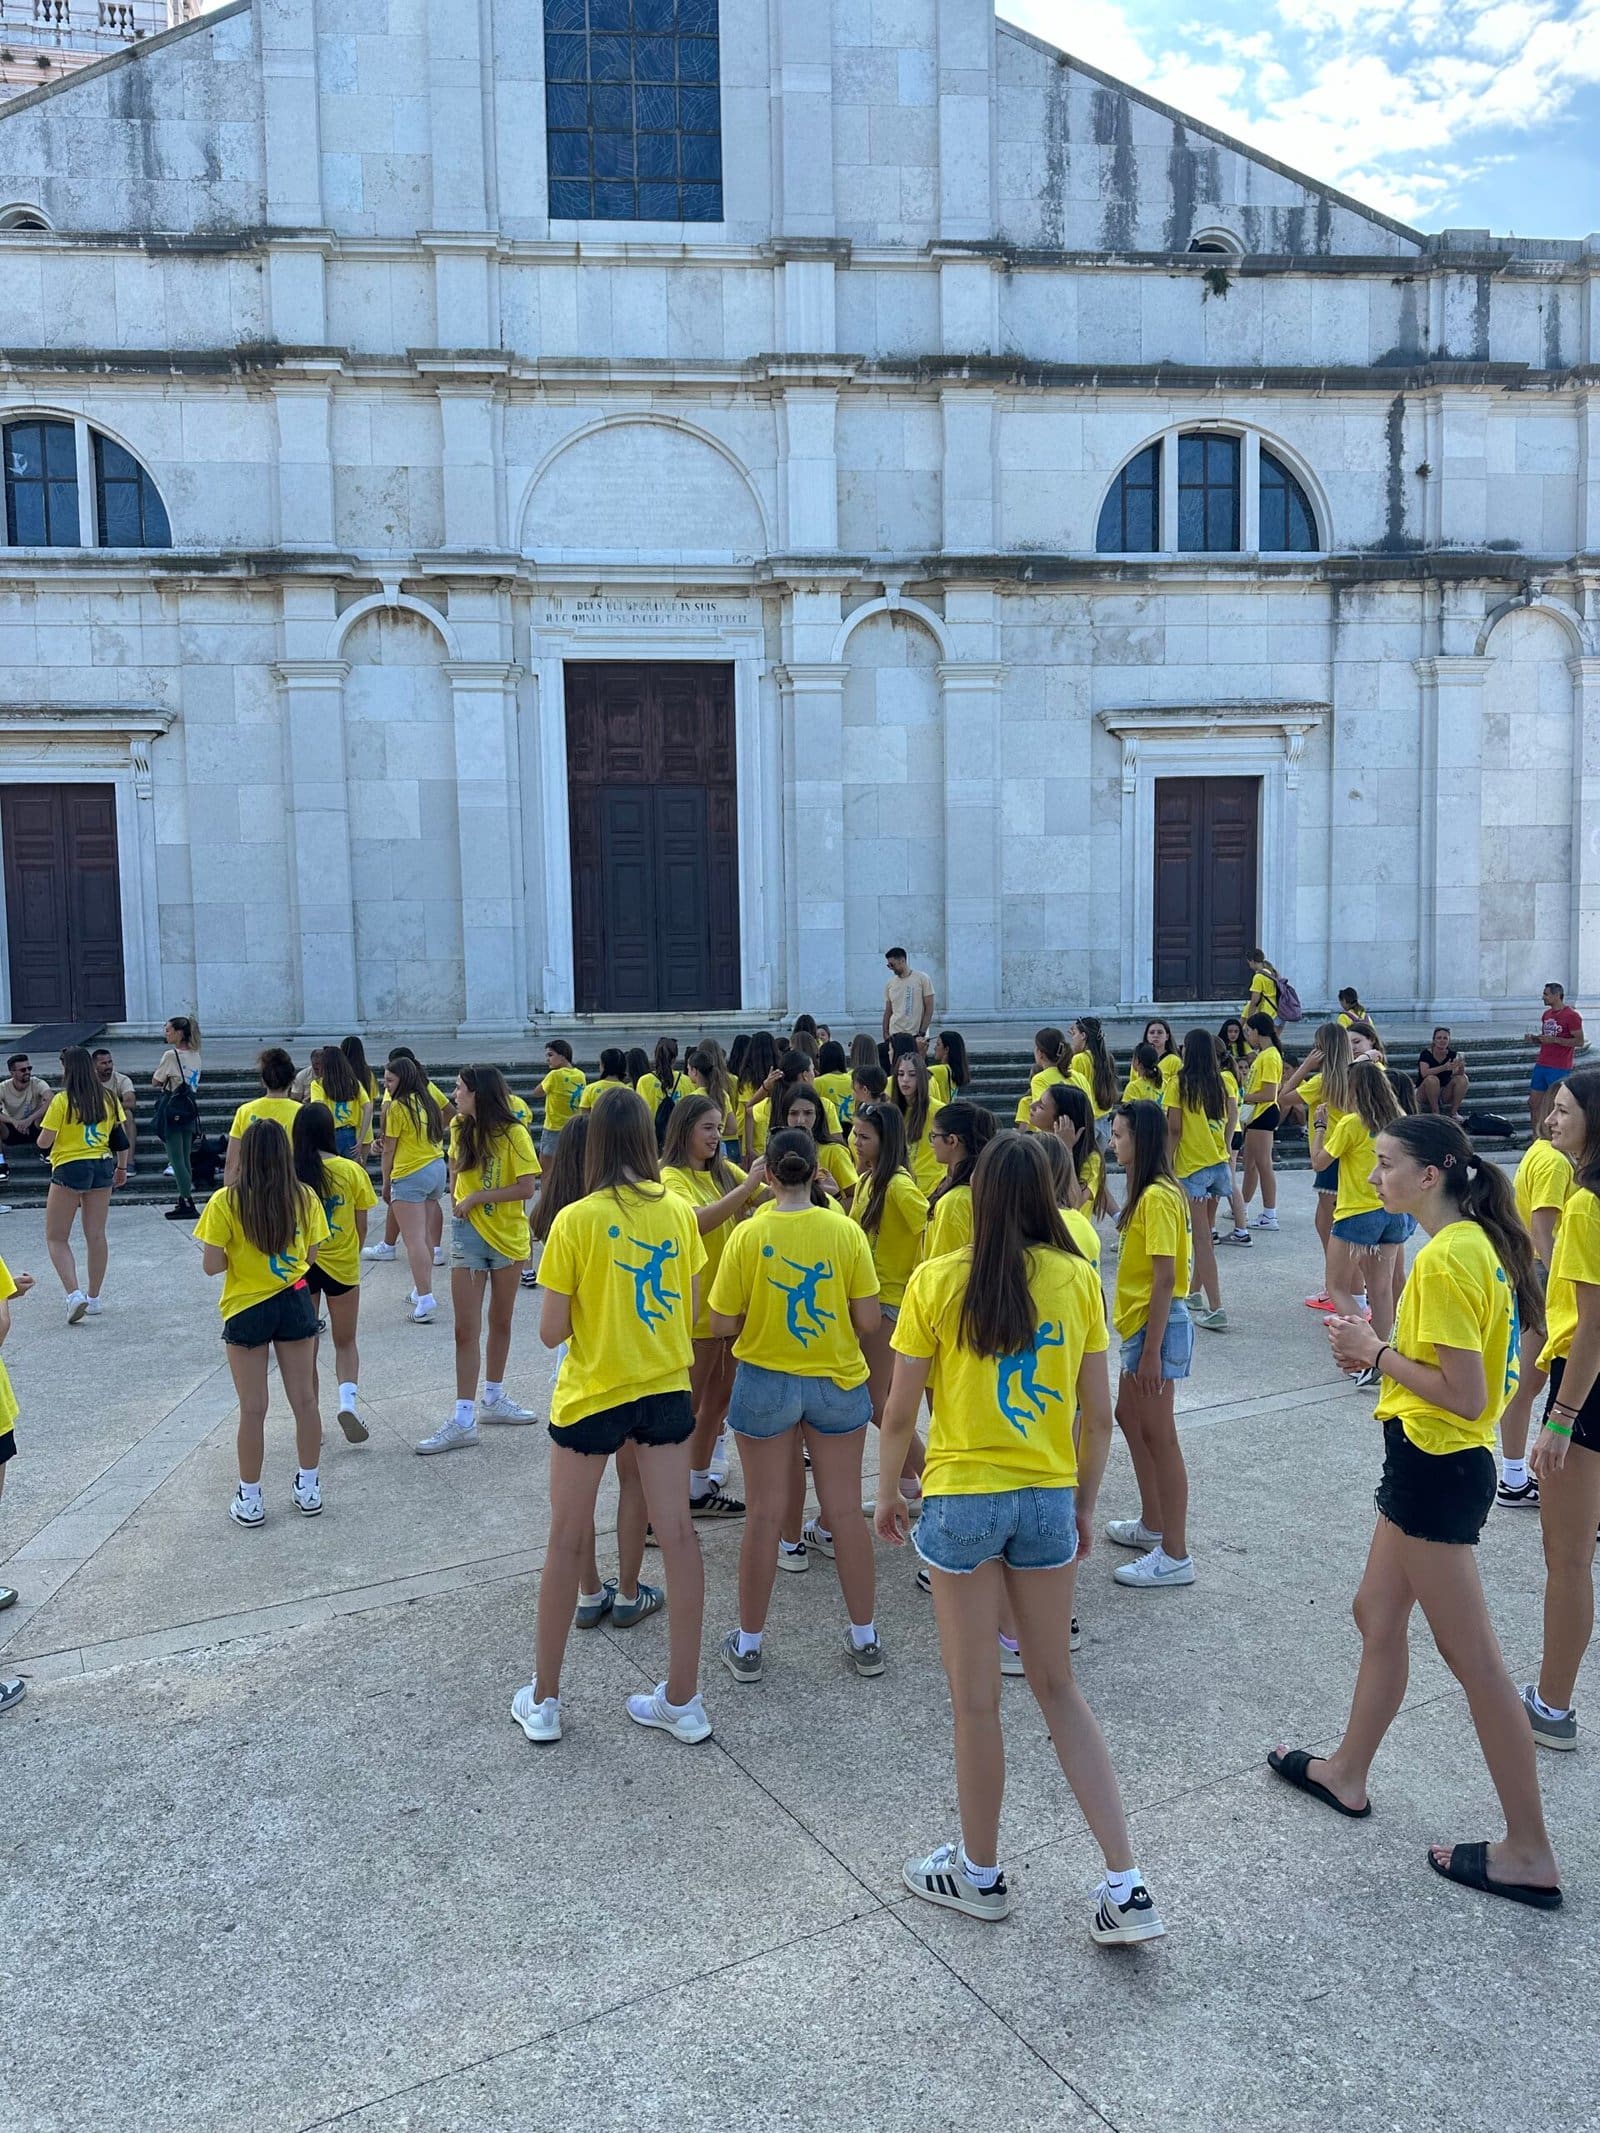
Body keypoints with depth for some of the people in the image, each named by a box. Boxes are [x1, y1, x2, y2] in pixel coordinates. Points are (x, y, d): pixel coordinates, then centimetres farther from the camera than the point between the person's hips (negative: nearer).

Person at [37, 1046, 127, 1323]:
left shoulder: (62, 1100, -13)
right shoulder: (108, 1097, 2)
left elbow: (44, 1142, -12)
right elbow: (121, 1137, 6)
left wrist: (41, 1134, 11)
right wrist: (122, 1168, 18)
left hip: (69, 1169, -5)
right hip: (102, 1167, 5)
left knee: (56, 1238, 5)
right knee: (96, 1235, 12)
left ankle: (74, 1295, -10)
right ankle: (94, 1298, 19)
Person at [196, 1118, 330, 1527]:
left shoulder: (226, 1201, -15)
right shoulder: (304, 1197, -7)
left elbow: (212, 1265, -13)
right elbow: (310, 1255, 1)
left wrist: (239, 1256, 6)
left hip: (246, 1310, -2)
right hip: (295, 1304, 2)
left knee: (253, 1409, 8)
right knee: (304, 1400, 13)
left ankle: (249, 1499, 18)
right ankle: (309, 1488, 24)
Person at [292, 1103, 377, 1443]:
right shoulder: (351, 1170, -9)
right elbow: (361, 1226, -3)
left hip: (299, 1266, 0)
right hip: (342, 1266, 0)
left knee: (306, 1347, 15)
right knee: (345, 1343, 17)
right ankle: (349, 1398, -6)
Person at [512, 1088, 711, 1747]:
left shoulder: (575, 1221, -16)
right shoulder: (679, 1211, -4)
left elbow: (551, 1332, -12)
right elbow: (690, 1314, 3)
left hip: (592, 1394, -3)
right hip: (667, 1389, 3)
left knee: (567, 1543, 12)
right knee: (676, 1535, 10)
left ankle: (543, 1699, 24)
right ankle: (683, 1699, 19)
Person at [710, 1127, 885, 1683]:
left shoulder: (748, 1235, -13)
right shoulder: (845, 1231, -10)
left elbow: (723, 1324, -9)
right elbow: (868, 1320, -8)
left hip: (765, 1382, -1)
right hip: (838, 1382, 1)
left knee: (765, 1515, 10)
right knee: (845, 1511, 12)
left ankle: (748, 1645, 22)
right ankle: (865, 1639, 25)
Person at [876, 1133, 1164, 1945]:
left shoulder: (936, 1281, -11)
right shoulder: (1078, 1279, -5)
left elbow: (900, 1413, -7)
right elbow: (1098, 1416, 0)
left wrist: (886, 1494, 9)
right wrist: (1085, 1505, 14)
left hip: (963, 1502, -3)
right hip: (1050, 1501, 3)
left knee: (976, 1699, 12)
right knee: (1057, 1687, 19)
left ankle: (979, 1874, 31)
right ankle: (1126, 1887, 18)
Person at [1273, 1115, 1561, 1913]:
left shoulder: (1444, 1259, -23)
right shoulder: (1475, 1242, 7)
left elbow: (1465, 1397, -25)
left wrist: (1375, 1352, -15)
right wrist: (1378, 1347, 4)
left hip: (1435, 1468, -10)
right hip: (1434, 1463, 10)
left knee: (1471, 1656, 2)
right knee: (1377, 1614, 21)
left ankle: (1529, 1854, 15)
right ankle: (1347, 1774, 38)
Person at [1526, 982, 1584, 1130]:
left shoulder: (1571, 1015, -10)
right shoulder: (1546, 1014, 13)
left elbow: (1579, 1041, -14)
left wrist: (1554, 1040, -21)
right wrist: (1533, 1039, 3)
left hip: (1560, 1069, -8)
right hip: (1541, 1066, 8)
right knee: (1533, 1103, 8)